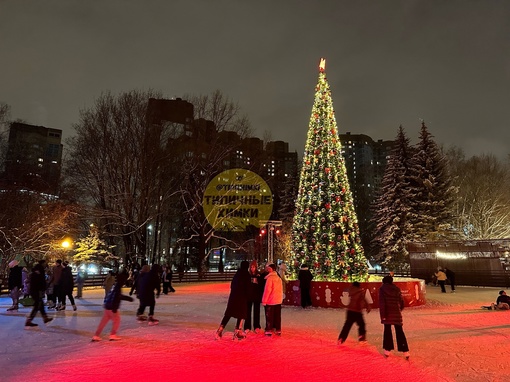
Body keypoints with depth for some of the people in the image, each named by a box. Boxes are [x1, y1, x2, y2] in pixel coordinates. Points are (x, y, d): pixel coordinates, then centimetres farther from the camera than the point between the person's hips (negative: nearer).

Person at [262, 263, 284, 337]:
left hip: (270, 301, -7)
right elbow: (281, 289, 13)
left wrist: (264, 300, -12)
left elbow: (267, 290, -17)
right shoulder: (279, 278, 8)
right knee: (277, 316, 13)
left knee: (269, 316, 2)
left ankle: (269, 331, 6)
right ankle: (278, 330, 18)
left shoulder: (270, 278, -15)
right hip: (278, 300, 7)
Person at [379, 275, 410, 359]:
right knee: (399, 332, 7)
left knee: (387, 331, 11)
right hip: (396, 313, 2)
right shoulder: (397, 289, 8)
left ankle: (387, 350, 14)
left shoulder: (382, 289, -2)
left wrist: (382, 315, -11)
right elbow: (401, 302, 11)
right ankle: (405, 351, 2)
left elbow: (381, 303, -11)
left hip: (387, 313, -2)